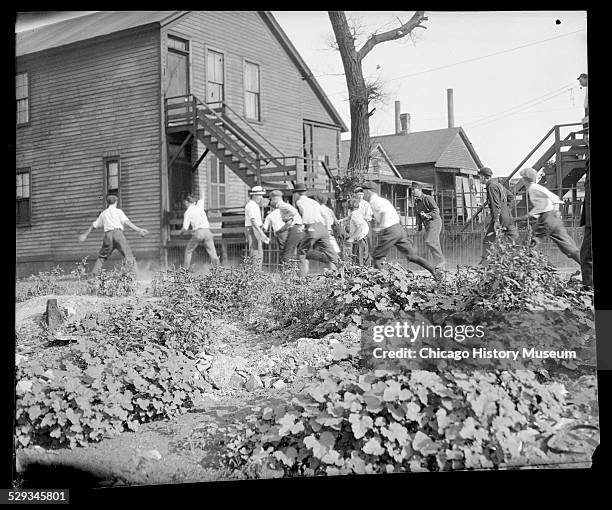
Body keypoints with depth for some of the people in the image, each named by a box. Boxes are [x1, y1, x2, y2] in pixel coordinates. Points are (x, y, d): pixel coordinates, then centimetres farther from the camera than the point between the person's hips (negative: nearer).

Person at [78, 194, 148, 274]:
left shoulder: (103, 213, 22)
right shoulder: (118, 211, 12)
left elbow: (93, 225, 28)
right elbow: (127, 222, -3)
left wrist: (85, 235, 40)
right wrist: (138, 230, -7)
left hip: (108, 235, 3)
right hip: (118, 232, -3)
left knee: (102, 256, 15)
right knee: (127, 253, -9)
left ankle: (94, 273, 6)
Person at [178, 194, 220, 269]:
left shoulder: (187, 212, 3)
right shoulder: (199, 206, 16)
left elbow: (185, 228, -3)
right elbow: (201, 199, 42)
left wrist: (180, 233, 15)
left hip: (198, 232, -3)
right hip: (207, 231, 4)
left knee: (188, 251, 15)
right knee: (212, 251, 1)